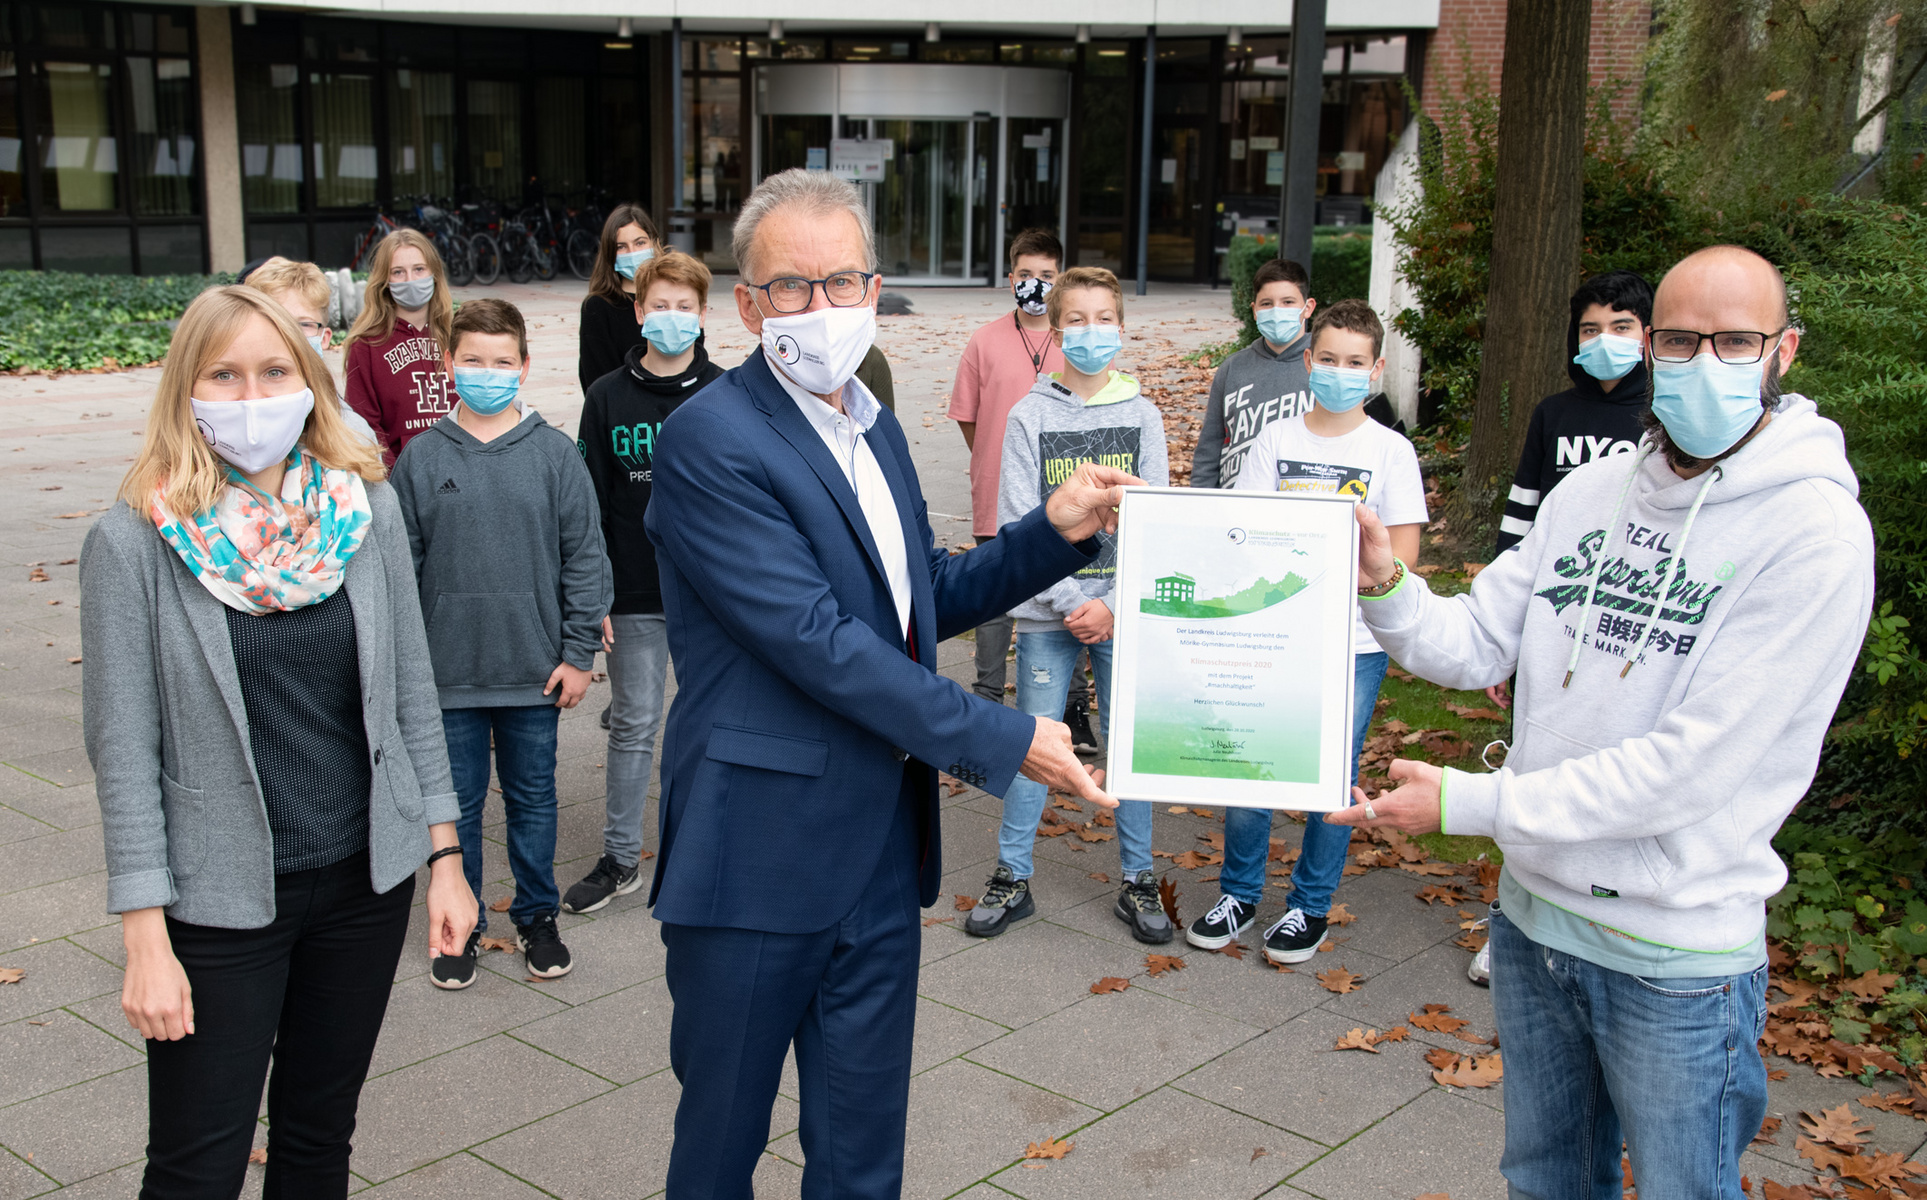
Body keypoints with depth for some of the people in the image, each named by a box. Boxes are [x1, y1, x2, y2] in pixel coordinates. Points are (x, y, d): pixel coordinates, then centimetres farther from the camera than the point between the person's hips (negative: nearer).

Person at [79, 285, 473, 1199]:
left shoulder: (366, 508, -1)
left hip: (366, 880, 3)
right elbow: (125, 752, -9)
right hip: (221, 901, -3)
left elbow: (410, 695, 5)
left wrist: (444, 855, 5)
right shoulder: (135, 541, -10)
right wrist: (146, 940, -11)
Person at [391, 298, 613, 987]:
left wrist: (578, 652, -3)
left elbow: (585, 557, 0)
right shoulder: (421, 459, 0)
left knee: (533, 800, 12)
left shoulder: (555, 453, -2)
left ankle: (536, 918, 29)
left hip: (535, 670, 0)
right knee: (456, 803, 10)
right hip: (447, 671, 0)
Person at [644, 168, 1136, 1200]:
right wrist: (1003, 741, -18)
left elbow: (926, 600, 19)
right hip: (757, 866, -7)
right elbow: (817, 642, -22)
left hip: (880, 861, 7)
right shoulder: (709, 439, -16)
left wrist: (1056, 532, 4)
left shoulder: (874, 428, 12)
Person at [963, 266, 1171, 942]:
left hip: (1124, 612, 1)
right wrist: (1071, 603, -12)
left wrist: (1112, 604, -9)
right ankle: (1012, 879, 18)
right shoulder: (1029, 416, -1)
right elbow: (1019, 524, -5)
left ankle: (1138, 881, 20)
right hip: (1046, 612, -1)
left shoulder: (1143, 416, 4)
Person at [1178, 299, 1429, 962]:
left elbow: (1401, 557, -4)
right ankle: (1239, 894, 22)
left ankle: (1311, 906, 22)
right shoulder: (1276, 439, 5)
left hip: (1354, 641, -1)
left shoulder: (1391, 451, 0)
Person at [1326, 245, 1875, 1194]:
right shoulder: (1591, 491, 2)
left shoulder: (1814, 534, -18)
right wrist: (1385, 585, -18)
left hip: (1676, 957, -5)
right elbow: (1475, 648, 2)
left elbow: (1690, 766, -24)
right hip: (1533, 911, 6)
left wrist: (1467, 803, -23)